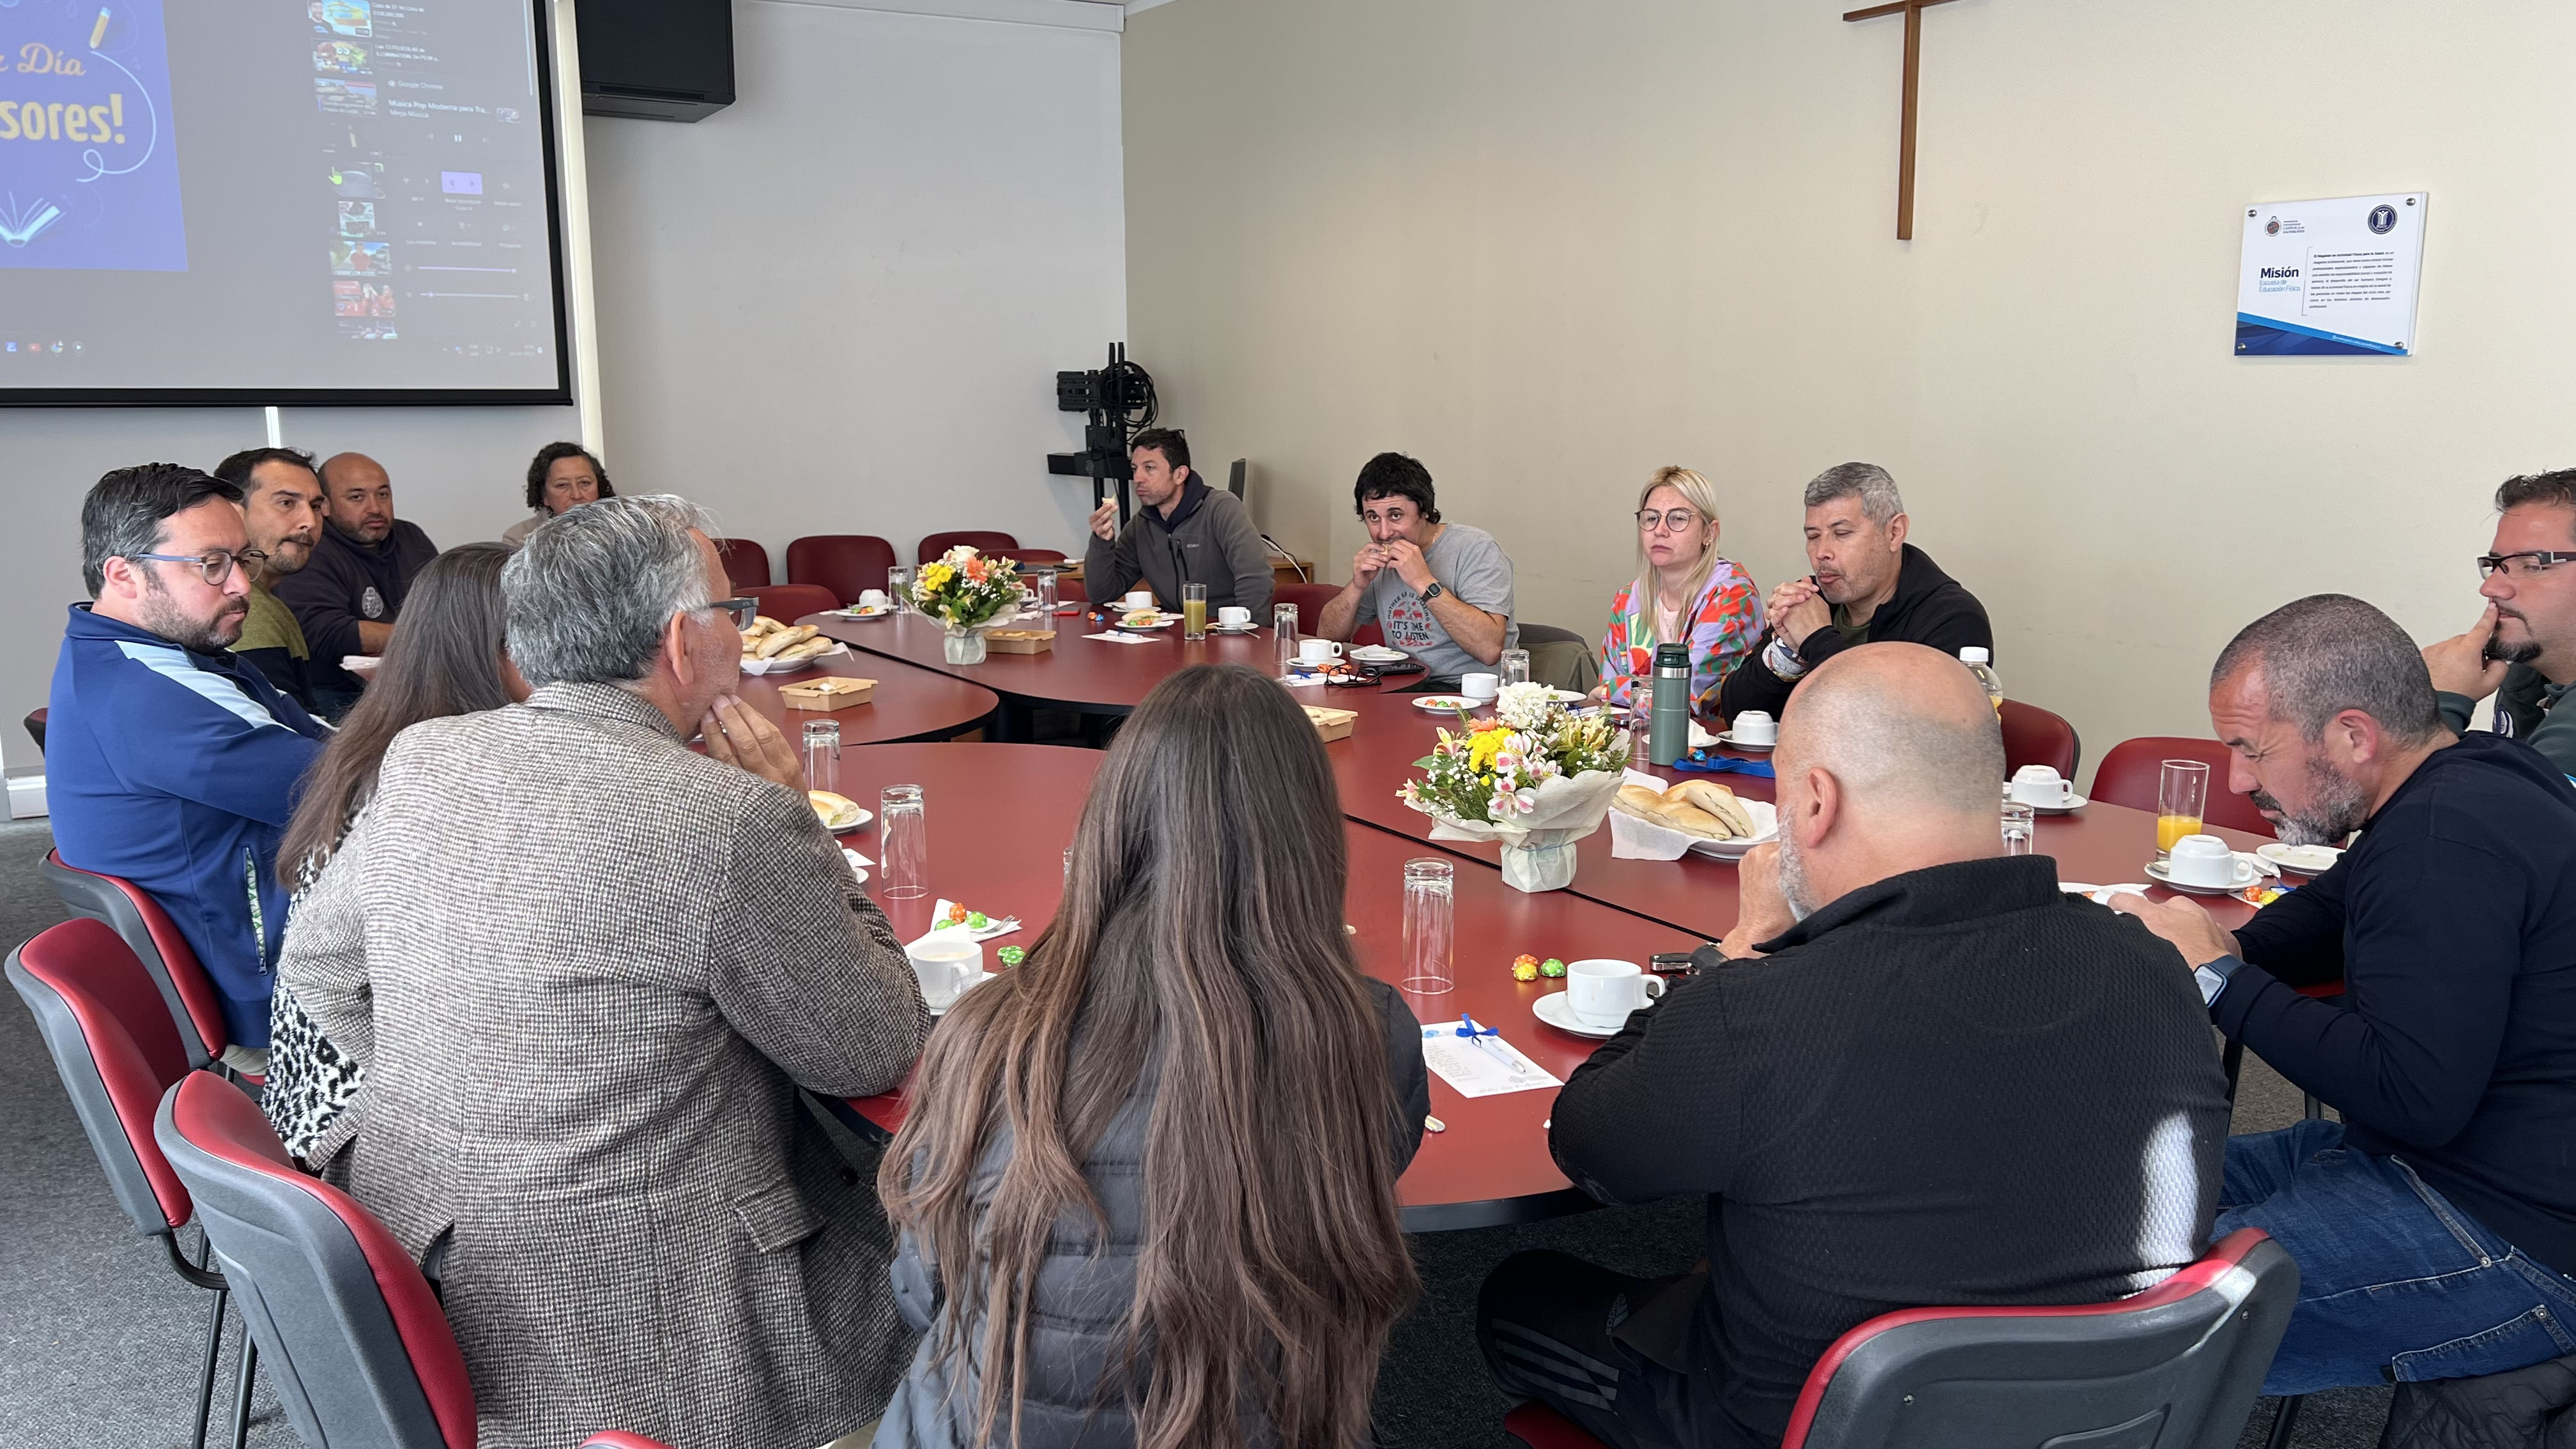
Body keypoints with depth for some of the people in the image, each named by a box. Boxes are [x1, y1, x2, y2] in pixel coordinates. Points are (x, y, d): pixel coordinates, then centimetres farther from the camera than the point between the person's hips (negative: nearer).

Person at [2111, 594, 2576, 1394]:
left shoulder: (2446, 838, -24)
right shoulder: (2467, 782, 9)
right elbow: (2332, 909, 26)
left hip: (2507, 1239, -11)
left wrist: (2219, 977, -19)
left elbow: (2414, 1099, -28)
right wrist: (2226, 945, 4)